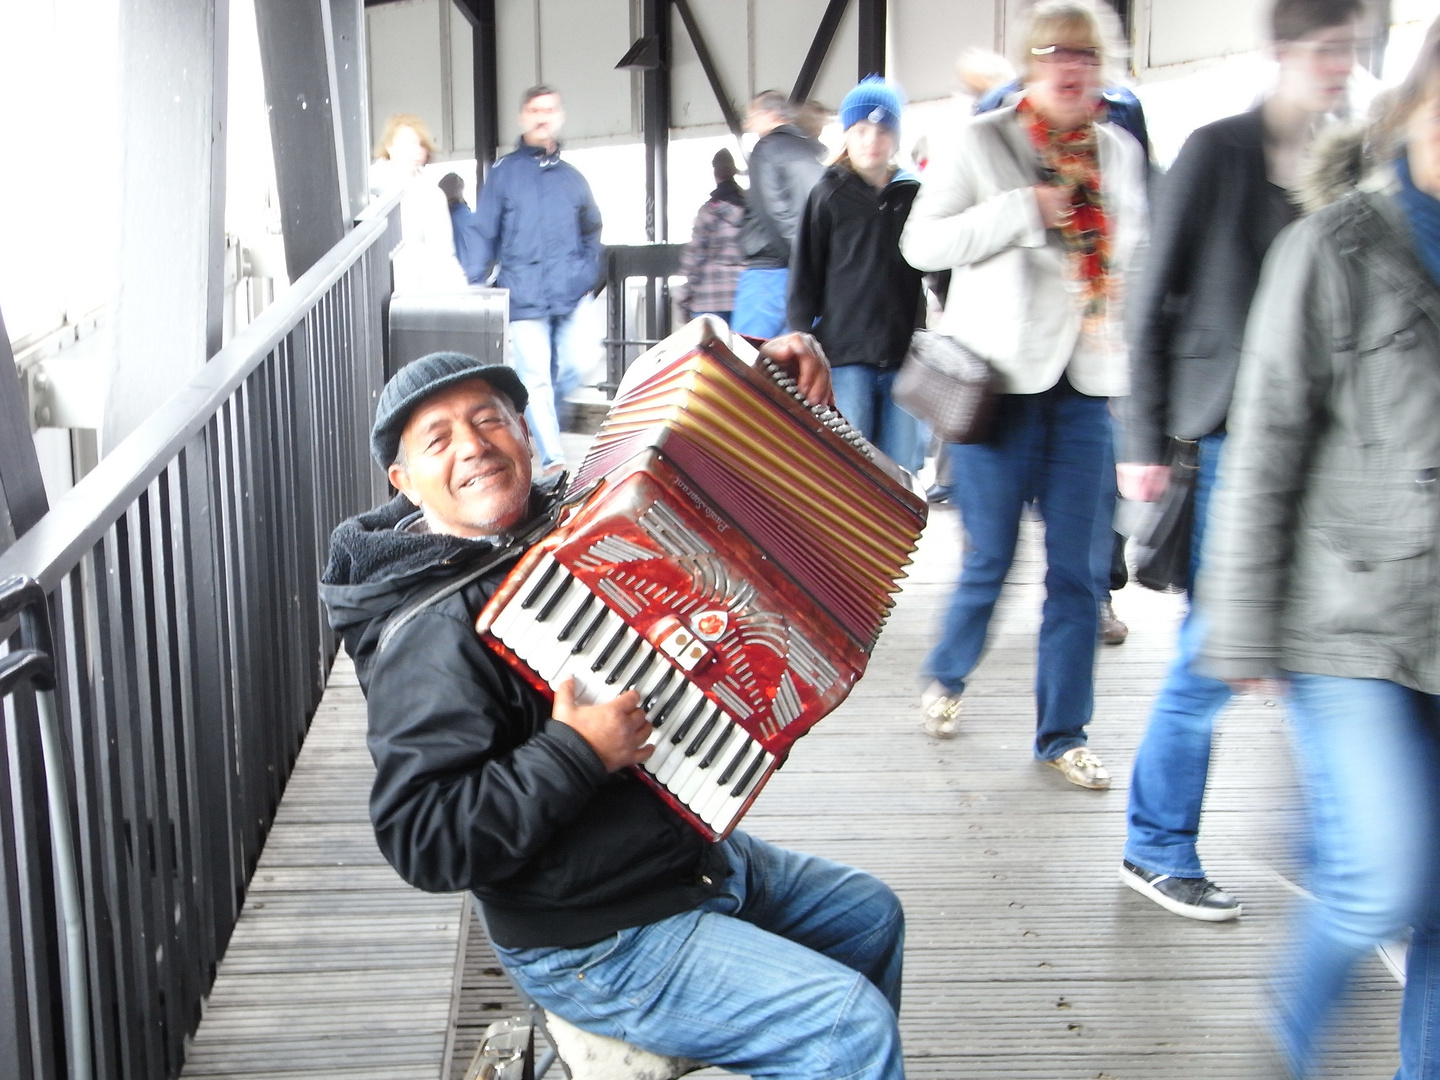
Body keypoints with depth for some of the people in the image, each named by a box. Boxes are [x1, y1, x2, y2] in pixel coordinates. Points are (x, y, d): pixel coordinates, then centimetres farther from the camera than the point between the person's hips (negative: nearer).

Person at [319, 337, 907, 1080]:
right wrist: (577, 755, -33)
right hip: (595, 945, -9)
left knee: (869, 914, 24)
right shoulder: (431, 635, -25)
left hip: (695, 852, 9)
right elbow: (421, 840, -30)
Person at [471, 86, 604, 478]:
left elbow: (591, 230, 23)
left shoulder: (571, 176, 14)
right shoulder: (504, 172, 4)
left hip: (570, 296, 4)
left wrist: (587, 276, 10)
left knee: (573, 367, 2)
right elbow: (484, 235, 4)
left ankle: (534, 416, 29)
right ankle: (553, 460, 0)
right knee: (536, 378, -5)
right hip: (523, 295, -3)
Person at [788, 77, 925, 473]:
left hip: (904, 354, 2)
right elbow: (804, 276, 2)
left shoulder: (914, 194, 9)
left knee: (902, 471, 6)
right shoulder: (828, 195, 3)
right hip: (845, 355, -2)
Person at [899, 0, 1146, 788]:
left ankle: (1062, 733, 16)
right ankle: (946, 678, 30)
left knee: (1079, 568, 3)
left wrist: (1135, 369, 13)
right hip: (1001, 376, -4)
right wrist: (1023, 211, -16)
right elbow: (921, 243, -7)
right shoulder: (981, 142, -1)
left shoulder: (1120, 154, 12)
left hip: (1085, 383, 4)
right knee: (990, 556, 1)